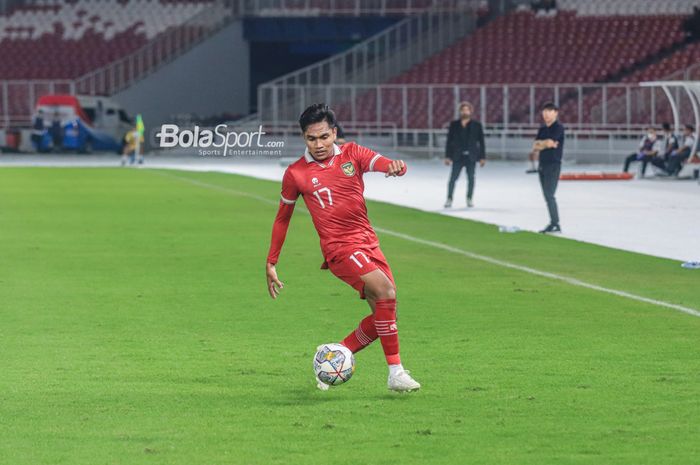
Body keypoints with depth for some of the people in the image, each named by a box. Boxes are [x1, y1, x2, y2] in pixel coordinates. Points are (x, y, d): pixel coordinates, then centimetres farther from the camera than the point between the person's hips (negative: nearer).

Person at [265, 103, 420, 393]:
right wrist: (271, 263, 12)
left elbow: (381, 163, -16)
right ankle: (395, 372, -21)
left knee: (384, 315, 0)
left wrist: (396, 166, -41)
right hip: (339, 248, -5)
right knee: (386, 292, -24)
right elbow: (282, 218, 12)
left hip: (368, 242, 5)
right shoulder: (296, 174, 0)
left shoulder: (352, 154, 4)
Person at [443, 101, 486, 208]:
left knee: (470, 178, 5)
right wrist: (447, 156, 0)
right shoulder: (454, 125, 4)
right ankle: (449, 199, 1)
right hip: (458, 156, 0)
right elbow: (449, 141, 5)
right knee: (453, 178, -6)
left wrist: (482, 157, -1)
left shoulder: (477, 125, 2)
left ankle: (469, 199, 15)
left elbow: (481, 142, 4)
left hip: (471, 156, 0)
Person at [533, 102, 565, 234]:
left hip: (553, 165, -8)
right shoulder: (542, 129, 15)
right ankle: (554, 223, 10)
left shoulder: (558, 127, -7)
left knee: (549, 194, -13)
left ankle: (555, 224, -12)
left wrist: (540, 144, 1)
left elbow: (550, 142, -18)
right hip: (543, 164, 8)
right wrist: (546, 144, -12)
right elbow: (535, 146, 6)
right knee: (547, 195, 7)